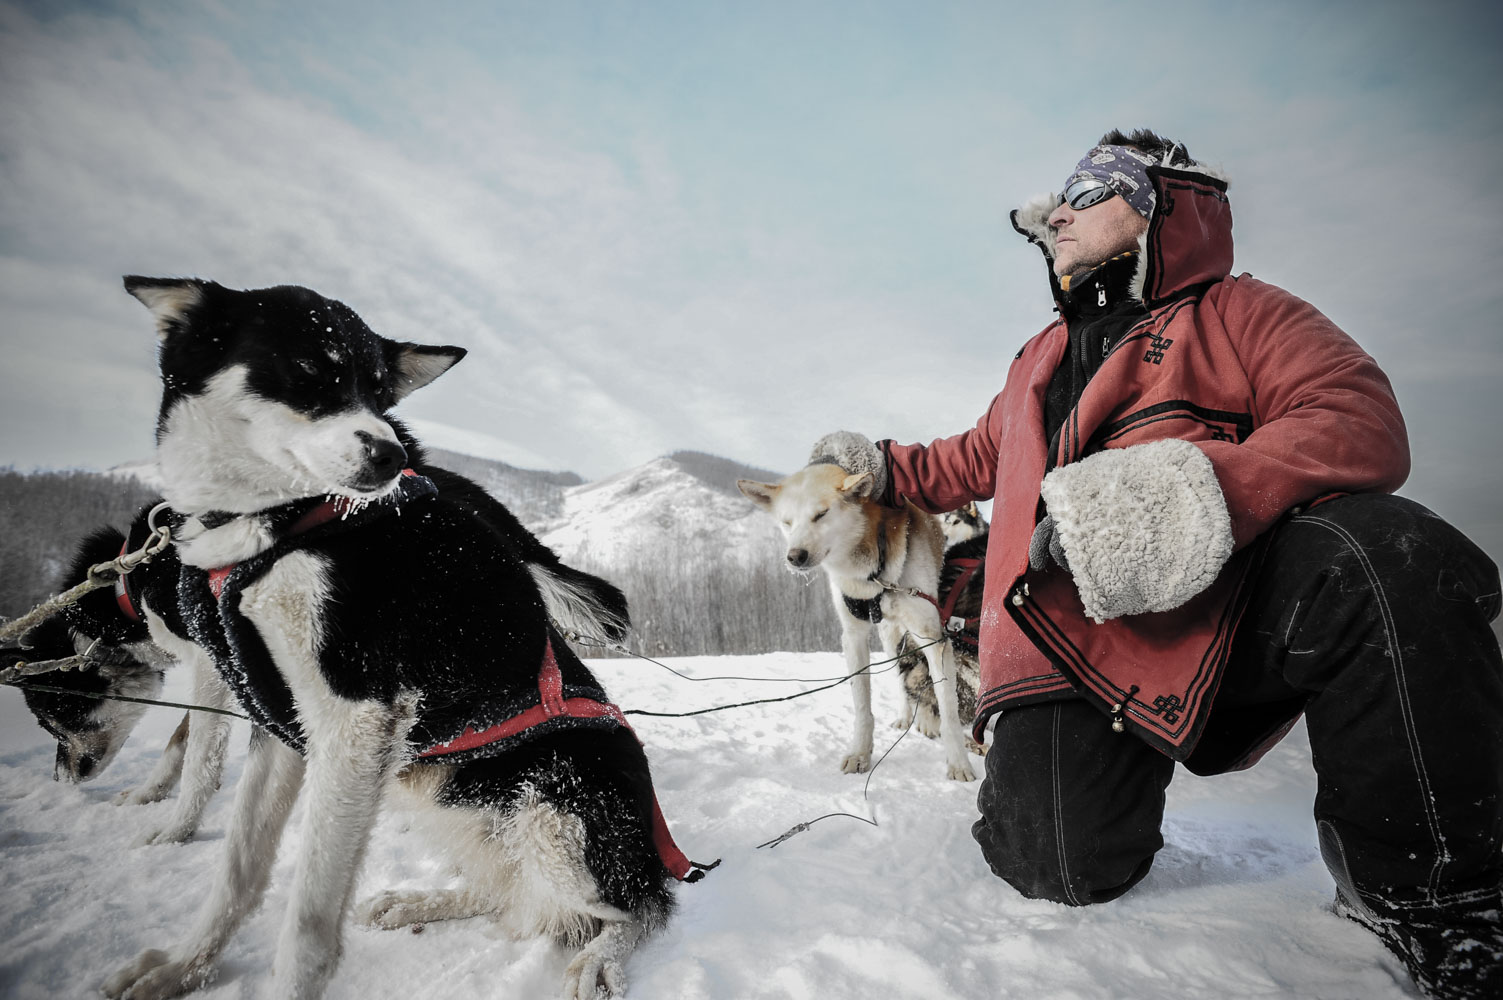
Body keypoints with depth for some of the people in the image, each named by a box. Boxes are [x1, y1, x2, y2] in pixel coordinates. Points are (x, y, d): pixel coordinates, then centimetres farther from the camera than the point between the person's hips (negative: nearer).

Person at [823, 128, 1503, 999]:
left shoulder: (1235, 312, 8)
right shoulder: (1040, 361, 27)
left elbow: (1362, 425, -10)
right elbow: (976, 460, 41)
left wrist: (1196, 488, -25)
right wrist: (885, 467, 34)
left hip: (1224, 605, -2)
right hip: (1072, 635, 3)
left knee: (1382, 553, -34)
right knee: (1062, 869, -18)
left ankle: (1422, 894, -15)